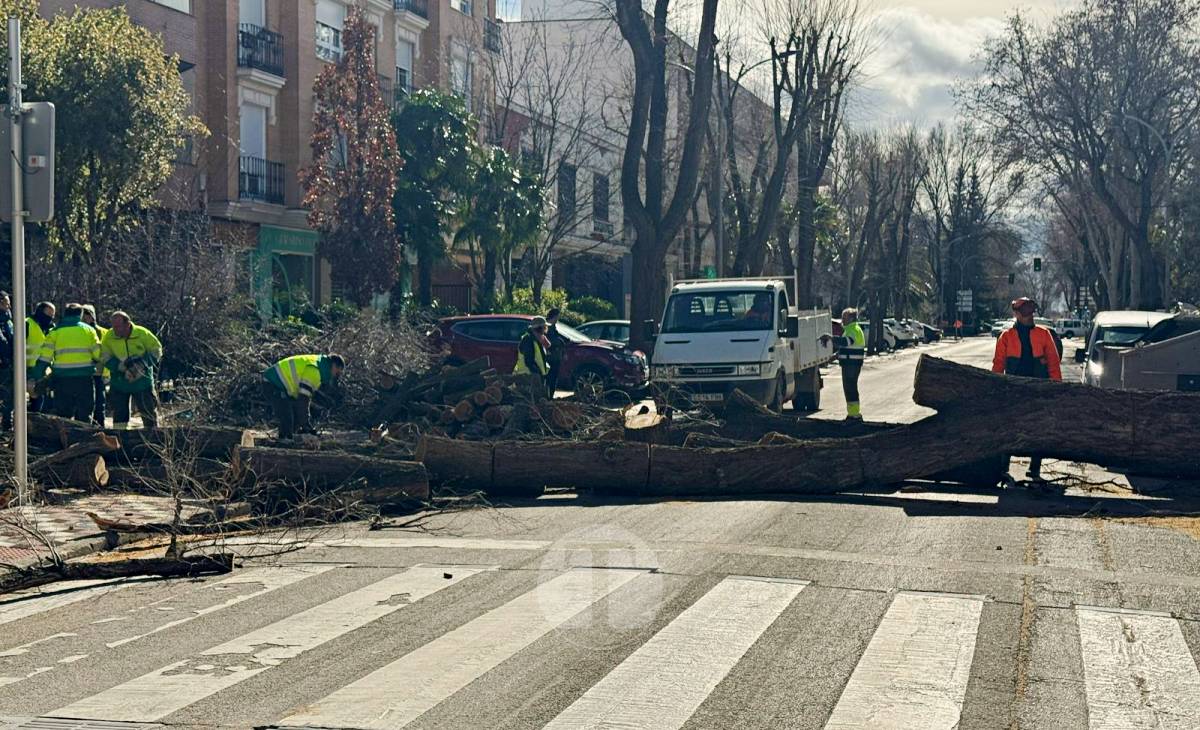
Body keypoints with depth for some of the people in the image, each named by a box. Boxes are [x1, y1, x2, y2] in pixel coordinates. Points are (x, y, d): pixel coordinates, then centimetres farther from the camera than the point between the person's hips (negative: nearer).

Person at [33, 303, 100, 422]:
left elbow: (44, 358, -2)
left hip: (62, 380, 0)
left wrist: (38, 378, 1)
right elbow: (99, 354, 0)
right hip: (85, 379, 0)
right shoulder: (88, 330, 6)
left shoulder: (55, 332, 5)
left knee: (62, 414, 7)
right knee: (84, 416, 7)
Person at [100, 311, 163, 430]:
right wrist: (122, 365, -23)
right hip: (120, 382, 1)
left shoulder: (142, 333, -11)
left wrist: (142, 363, -18)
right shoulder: (108, 336, -8)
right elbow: (105, 358, -7)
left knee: (149, 411, 6)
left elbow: (156, 350, -2)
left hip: (142, 381, -1)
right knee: (119, 415, 5)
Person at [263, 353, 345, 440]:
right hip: (272, 384, -11)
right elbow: (303, 399, -25)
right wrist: (305, 424, -19)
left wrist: (307, 423, 14)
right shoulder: (314, 370, -23)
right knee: (286, 420, -15)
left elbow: (306, 397, 16)